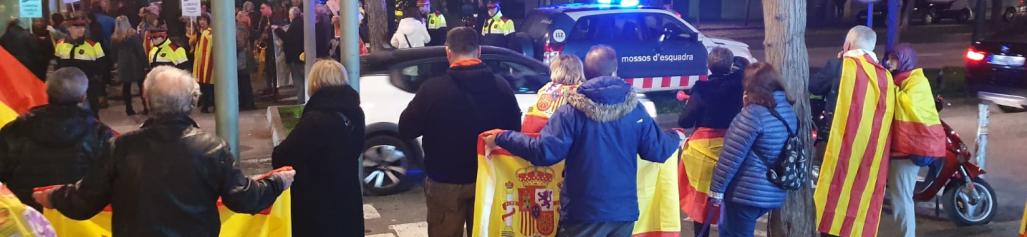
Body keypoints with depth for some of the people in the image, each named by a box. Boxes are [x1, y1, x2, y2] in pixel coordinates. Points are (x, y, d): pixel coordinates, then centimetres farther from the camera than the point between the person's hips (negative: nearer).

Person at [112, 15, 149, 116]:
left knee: (126, 87, 8)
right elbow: (140, 50, -10)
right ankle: (146, 107, 5)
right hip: (135, 64, -3)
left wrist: (118, 62, 18)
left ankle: (129, 109, 11)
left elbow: (114, 53, 8)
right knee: (142, 86, 5)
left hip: (123, 65, 4)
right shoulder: (134, 35, -10)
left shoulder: (114, 38, 2)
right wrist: (145, 63, -6)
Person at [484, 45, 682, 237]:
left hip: (584, 212, -3)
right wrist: (675, 139, 28)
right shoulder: (634, 109, 0)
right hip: (624, 210, 4)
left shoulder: (573, 111, -10)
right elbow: (656, 150, 6)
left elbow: (545, 152, -16)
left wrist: (501, 138, -6)